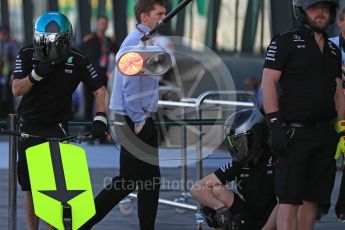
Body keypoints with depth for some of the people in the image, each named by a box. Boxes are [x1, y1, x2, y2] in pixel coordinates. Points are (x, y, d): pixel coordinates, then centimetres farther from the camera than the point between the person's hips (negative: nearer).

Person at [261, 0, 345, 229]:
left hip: (325, 133, 6)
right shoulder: (285, 42, -1)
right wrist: (275, 124, -16)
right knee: (289, 200, -9)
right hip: (295, 132, -6)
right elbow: (268, 83, -7)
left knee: (312, 199, 8)